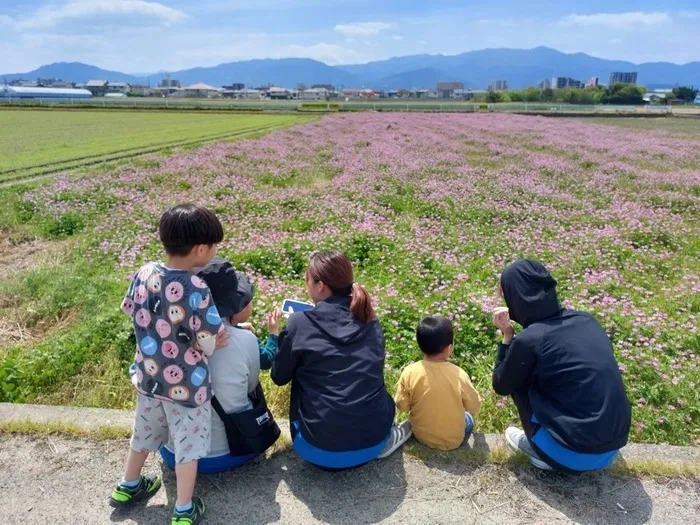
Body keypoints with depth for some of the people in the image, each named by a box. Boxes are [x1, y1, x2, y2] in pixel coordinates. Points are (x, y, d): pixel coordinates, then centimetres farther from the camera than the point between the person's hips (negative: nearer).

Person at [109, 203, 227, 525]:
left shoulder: (144, 273, -10)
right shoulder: (195, 290, -28)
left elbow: (131, 312, 6)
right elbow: (210, 344, -21)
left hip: (148, 376, 6)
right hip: (185, 384, -6)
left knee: (144, 432, 27)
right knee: (187, 444, 14)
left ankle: (127, 488, 48)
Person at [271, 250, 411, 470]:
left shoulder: (300, 323, -9)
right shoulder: (369, 321, 3)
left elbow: (279, 377, 4)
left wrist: (278, 337, 21)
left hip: (321, 449, -3)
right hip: (374, 442, 4)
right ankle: (384, 438, 13)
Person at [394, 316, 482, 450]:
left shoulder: (409, 372, -21)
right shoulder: (459, 375, -24)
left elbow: (402, 406, -9)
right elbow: (475, 407, -9)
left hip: (420, 435, 2)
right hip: (453, 440, -1)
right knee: (468, 418, 28)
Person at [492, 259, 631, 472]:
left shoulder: (528, 340, -16)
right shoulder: (586, 320, 2)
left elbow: (501, 385, 3)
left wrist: (507, 336, 4)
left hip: (575, 454, -6)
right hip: (614, 444, 6)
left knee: (519, 379, 9)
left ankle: (543, 452, 15)